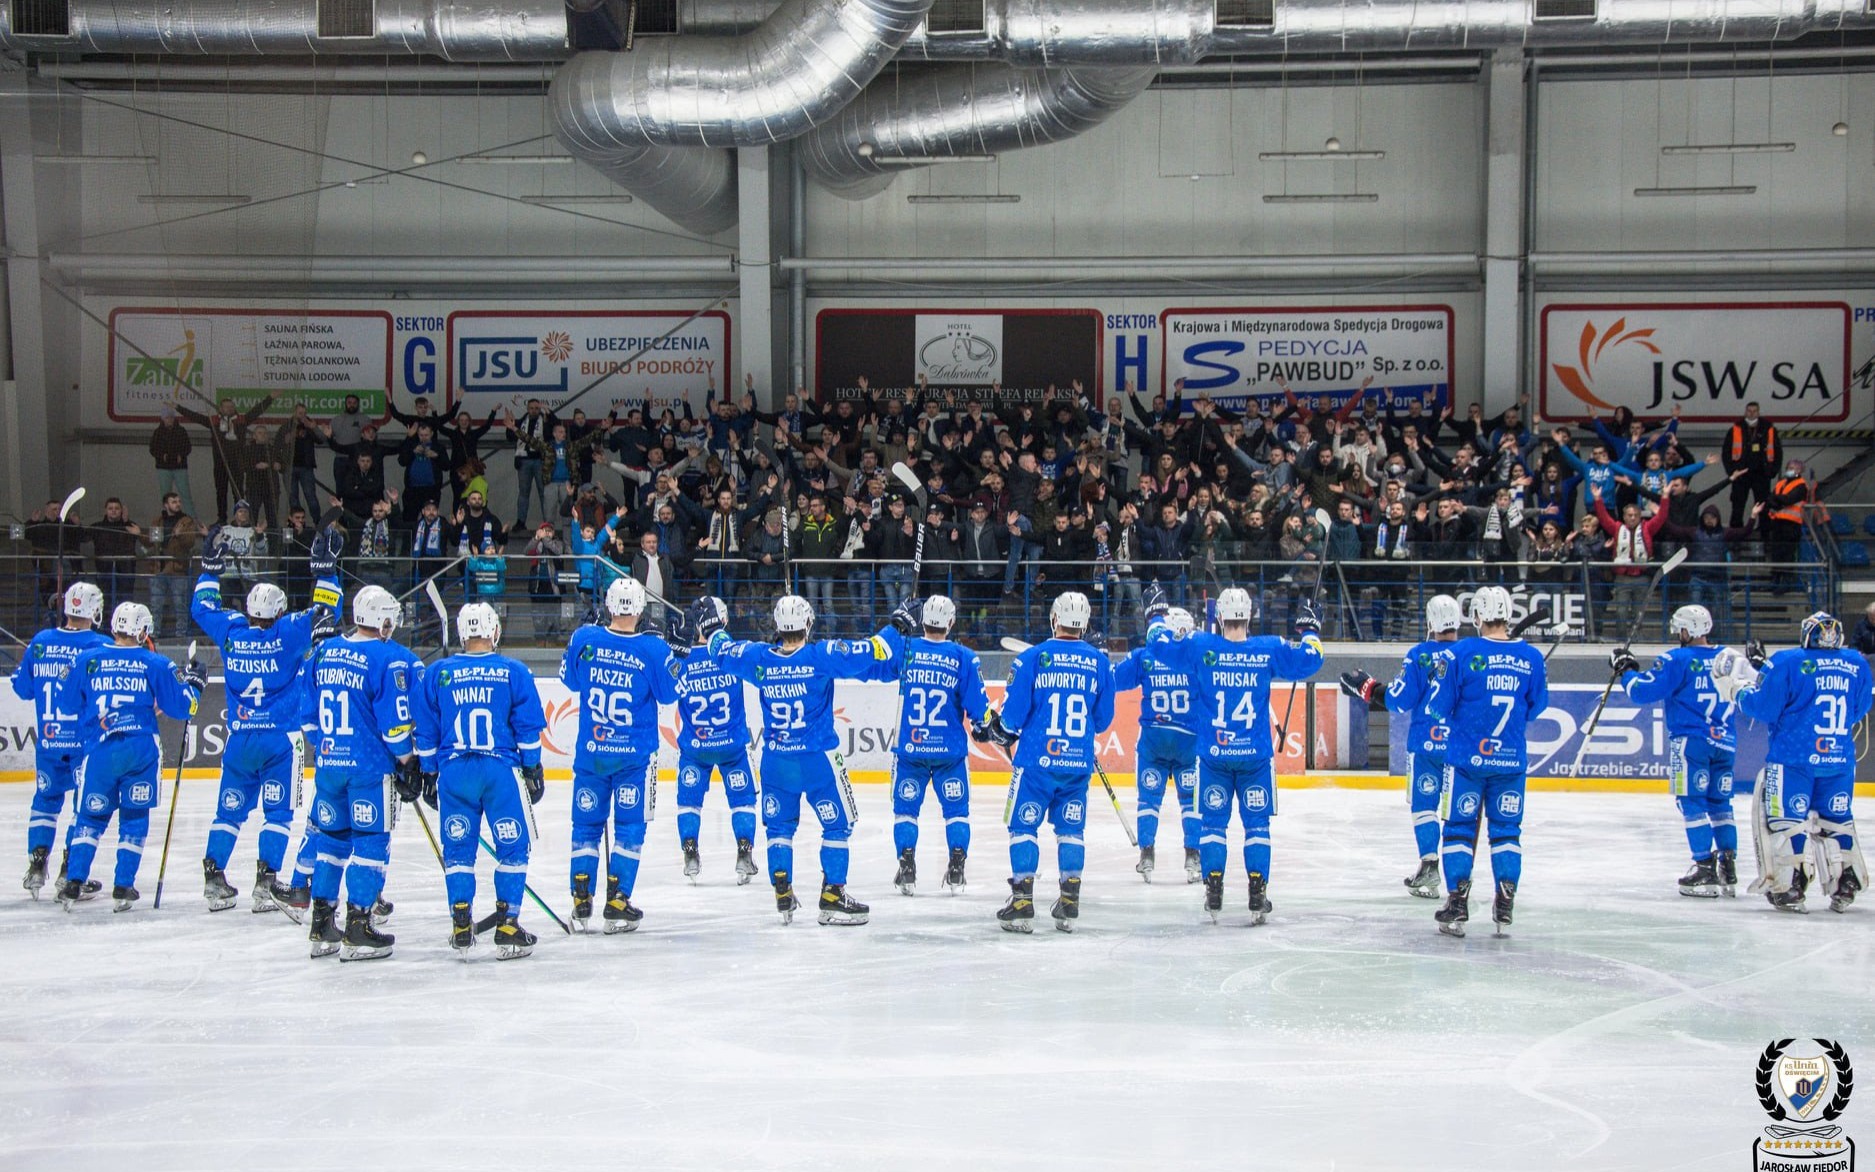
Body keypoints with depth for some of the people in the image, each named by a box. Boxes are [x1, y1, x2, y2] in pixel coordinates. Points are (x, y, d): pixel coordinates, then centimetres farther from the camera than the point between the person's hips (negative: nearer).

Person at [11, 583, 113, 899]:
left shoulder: (40, 642, 2)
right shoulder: (101, 645, -11)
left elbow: (22, 688, 11)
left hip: (48, 740, 4)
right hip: (87, 740, -4)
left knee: (46, 799, 19)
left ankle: (36, 863, 12)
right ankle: (70, 871, -1)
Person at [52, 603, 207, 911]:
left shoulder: (86, 660, 4)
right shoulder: (156, 664, 0)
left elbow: (66, 703, 11)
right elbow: (182, 707, 3)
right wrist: (194, 683, 21)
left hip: (99, 753, 1)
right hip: (142, 751, -1)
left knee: (91, 816, 14)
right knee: (134, 818, 11)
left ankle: (73, 883, 4)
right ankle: (123, 888, 7)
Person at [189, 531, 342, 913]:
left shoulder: (230, 631, -1)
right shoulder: (288, 633, -12)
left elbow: (201, 608, 17)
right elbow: (325, 610, -4)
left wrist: (210, 568, 25)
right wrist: (325, 568, -1)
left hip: (239, 739, 4)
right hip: (280, 740, -3)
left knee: (230, 810, 12)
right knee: (278, 812, 4)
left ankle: (213, 877, 9)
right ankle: (264, 882, -3)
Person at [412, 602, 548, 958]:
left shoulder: (437, 673, 7)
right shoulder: (513, 671, 2)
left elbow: (425, 732, 9)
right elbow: (529, 727, 1)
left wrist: (429, 774, 17)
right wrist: (532, 769, 9)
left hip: (453, 772, 2)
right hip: (502, 770, -2)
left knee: (458, 849, 11)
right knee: (512, 848, 6)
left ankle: (461, 928, 9)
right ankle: (507, 927, 3)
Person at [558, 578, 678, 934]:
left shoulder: (584, 639, -8)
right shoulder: (654, 650, -14)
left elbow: (569, 680, 8)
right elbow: (669, 693, 0)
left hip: (589, 753, 2)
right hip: (635, 756, -2)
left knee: (586, 824, 14)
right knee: (630, 827, 7)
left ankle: (581, 903, 14)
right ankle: (616, 905, 5)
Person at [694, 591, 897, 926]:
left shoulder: (758, 658, -3)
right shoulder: (822, 656, -14)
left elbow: (723, 649, 15)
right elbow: (872, 656, -17)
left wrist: (709, 629, 34)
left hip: (775, 761, 4)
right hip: (818, 760, -4)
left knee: (779, 826, 17)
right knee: (837, 824, 8)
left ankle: (783, 897, 15)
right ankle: (832, 898, 6)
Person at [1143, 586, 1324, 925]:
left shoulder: (1200, 646, -7)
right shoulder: (1269, 650, -6)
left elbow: (1160, 644, 0)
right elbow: (1310, 658, 0)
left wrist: (1157, 613, 17)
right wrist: (1309, 629, 18)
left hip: (1213, 756, 0)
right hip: (1256, 757, 0)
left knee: (1213, 822, 9)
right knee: (1257, 823, 8)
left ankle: (1213, 892, 7)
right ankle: (1258, 896, 6)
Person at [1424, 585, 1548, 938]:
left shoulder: (1462, 653, -10)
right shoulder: (1531, 656, -1)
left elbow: (1439, 706, -6)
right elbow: (1537, 707, 10)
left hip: (1467, 757, -2)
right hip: (1512, 760, 2)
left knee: (1459, 827, 7)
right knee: (1507, 829, 11)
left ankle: (1457, 906, 5)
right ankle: (1505, 907, 7)